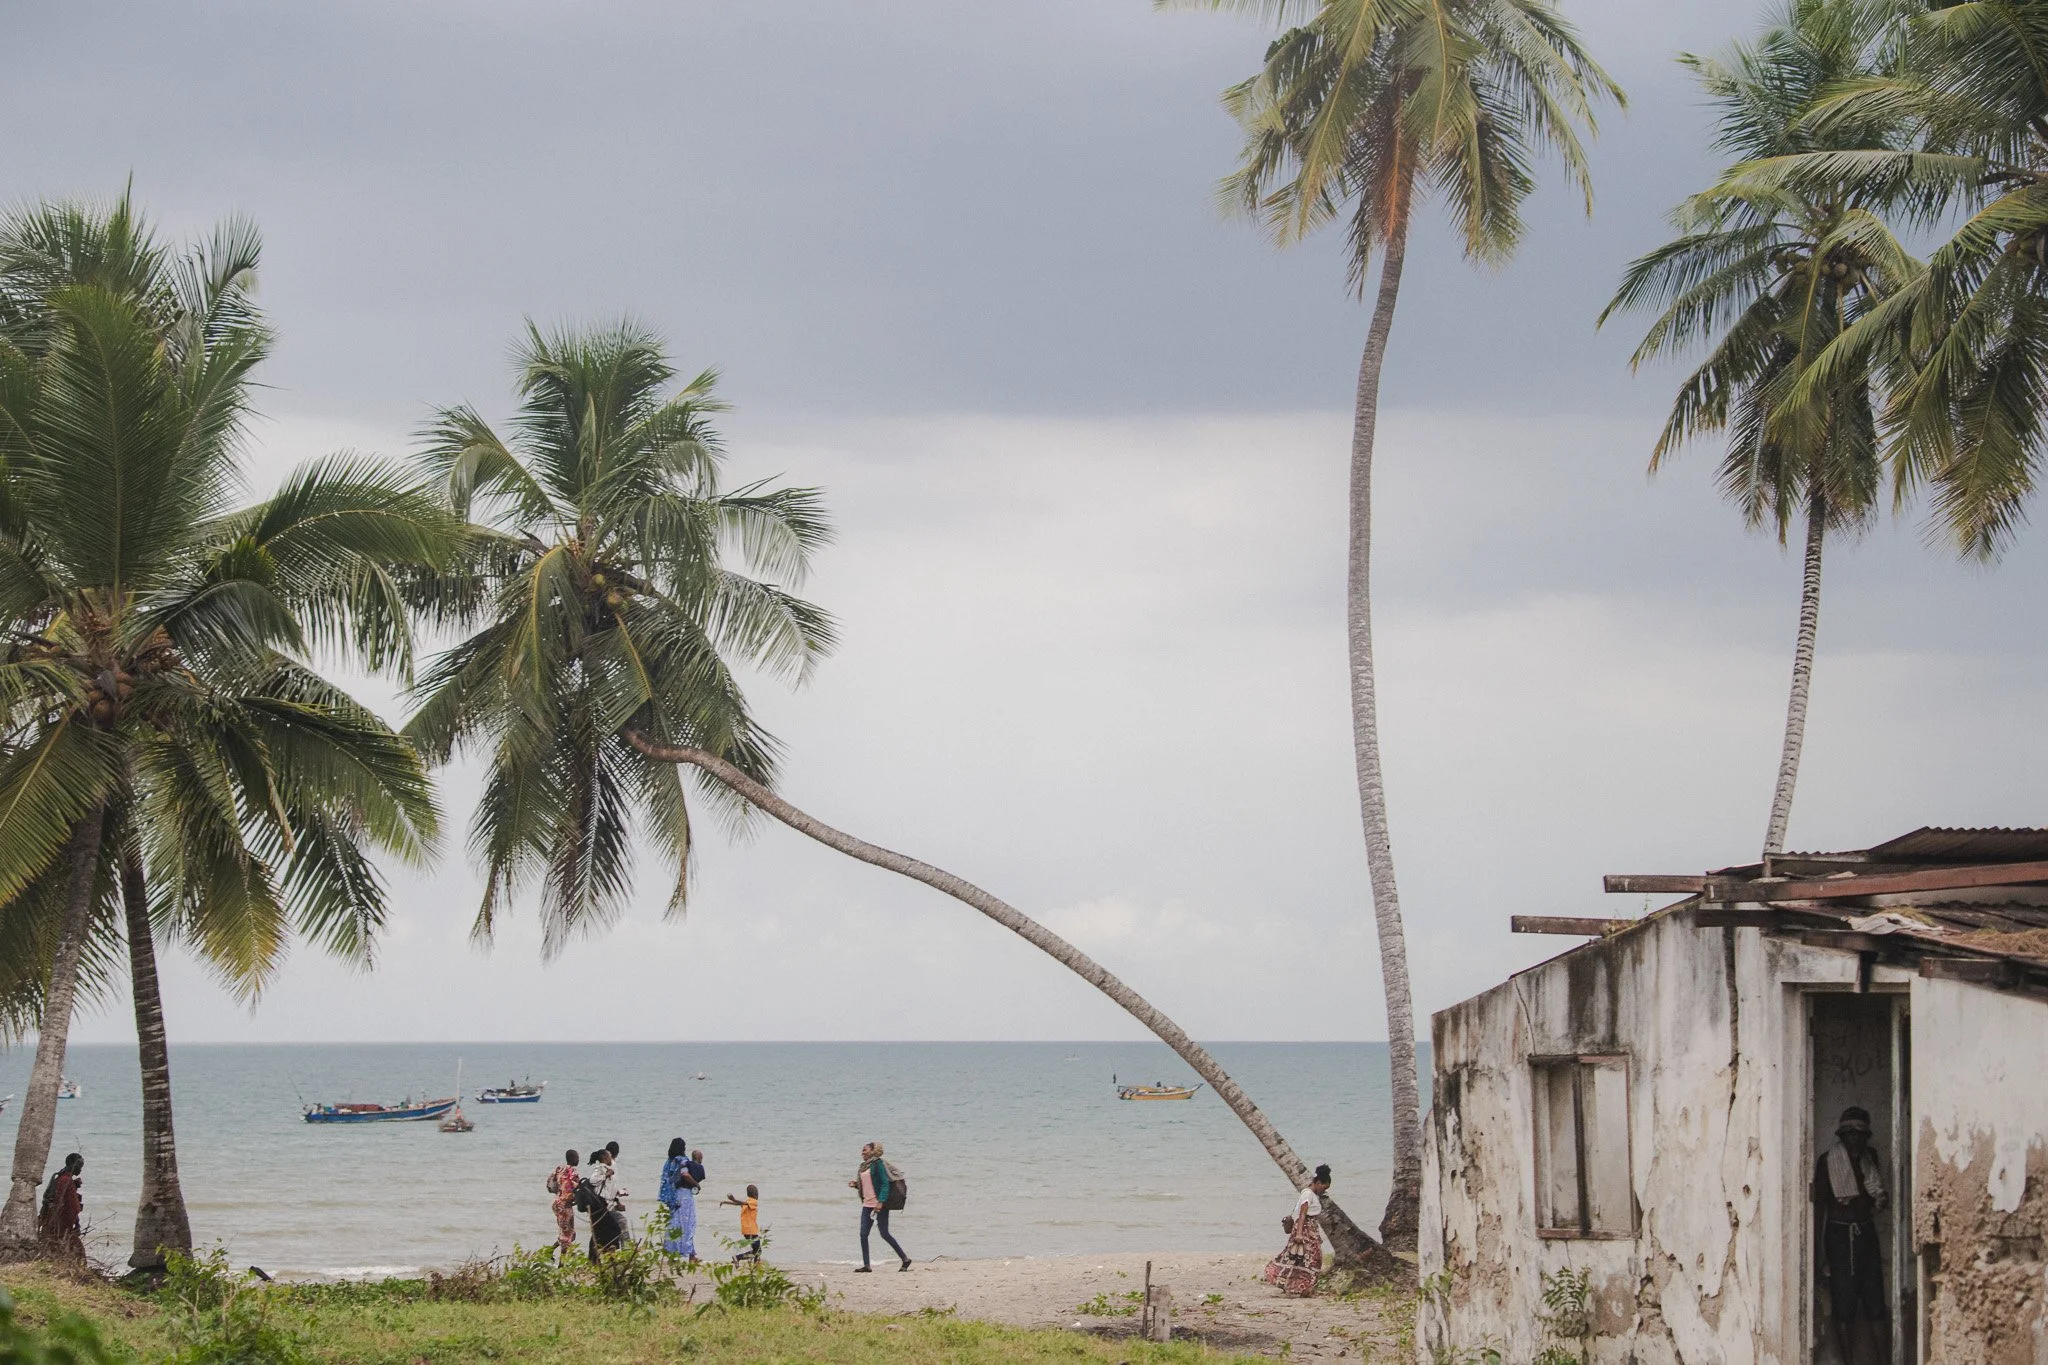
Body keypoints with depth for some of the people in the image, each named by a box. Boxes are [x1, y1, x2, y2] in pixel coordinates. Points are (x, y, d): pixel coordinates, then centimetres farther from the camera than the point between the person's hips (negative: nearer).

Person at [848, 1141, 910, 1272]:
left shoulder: (878, 1164, -9)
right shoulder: (864, 1166, 15)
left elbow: (885, 1183, -15)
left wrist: (881, 1201, -24)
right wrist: (856, 1185, 5)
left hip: (879, 1204, -8)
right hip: (867, 1204, 8)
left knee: (884, 1234, -3)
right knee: (863, 1234, -1)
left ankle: (905, 1259, 9)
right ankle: (866, 1266, 2)